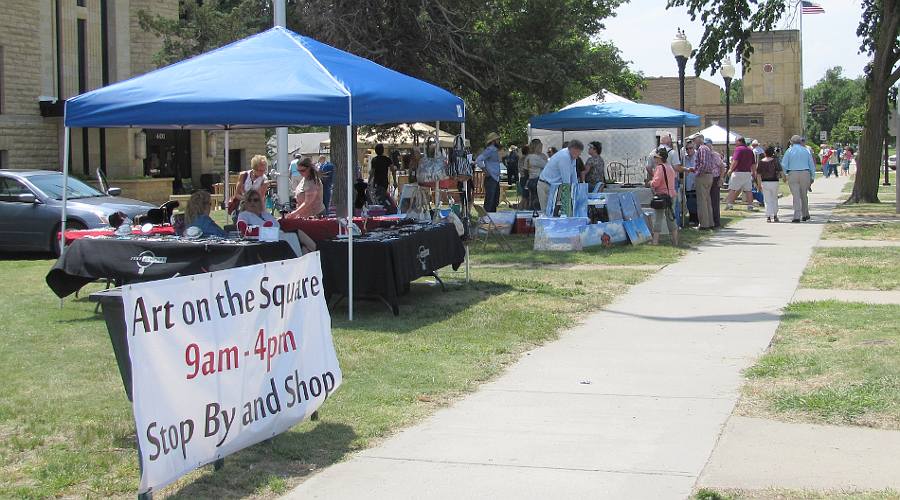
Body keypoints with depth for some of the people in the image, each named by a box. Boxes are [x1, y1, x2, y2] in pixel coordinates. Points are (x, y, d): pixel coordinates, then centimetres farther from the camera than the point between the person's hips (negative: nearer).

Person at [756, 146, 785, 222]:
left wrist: (759, 184, 8)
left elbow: (758, 174, 1)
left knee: (767, 200, 5)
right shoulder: (775, 160, -5)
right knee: (775, 199, 17)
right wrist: (783, 177, 8)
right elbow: (780, 171, -9)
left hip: (764, 182, 0)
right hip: (774, 182, 0)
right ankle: (775, 216, 20)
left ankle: (768, 217, -3)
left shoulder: (761, 161, 0)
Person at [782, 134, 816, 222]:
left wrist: (786, 173, 10)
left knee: (796, 196, -5)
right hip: (805, 174, 2)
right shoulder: (806, 150, 9)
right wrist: (812, 177, 14)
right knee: (804, 195, 15)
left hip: (792, 174, -2)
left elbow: (784, 164, -4)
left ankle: (797, 216, -14)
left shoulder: (789, 151, 1)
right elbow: (812, 164, 9)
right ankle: (805, 215, 23)